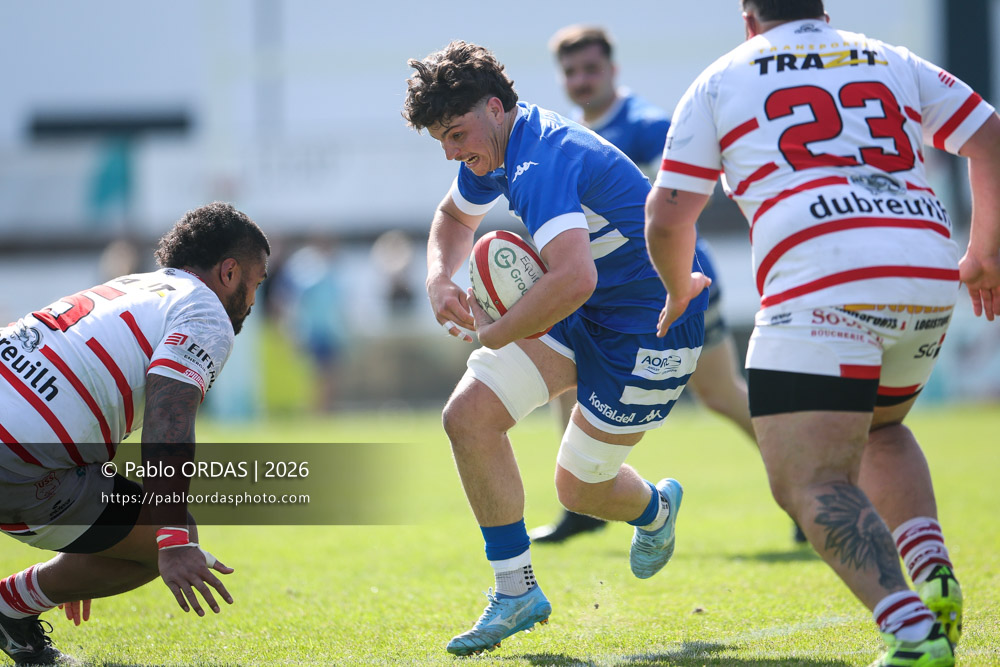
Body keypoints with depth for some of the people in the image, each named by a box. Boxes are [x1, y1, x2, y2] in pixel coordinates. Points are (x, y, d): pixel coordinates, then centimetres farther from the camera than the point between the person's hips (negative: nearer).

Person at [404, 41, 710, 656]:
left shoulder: (541, 166, -32)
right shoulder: (496, 151, 0)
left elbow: (575, 279, -47)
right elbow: (456, 216, 23)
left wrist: (498, 333, -30)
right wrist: (439, 280, 1)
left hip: (650, 323, -9)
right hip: (581, 313, 9)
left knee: (579, 486, 1)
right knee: (469, 416, -5)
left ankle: (657, 510, 35)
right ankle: (516, 593, 5)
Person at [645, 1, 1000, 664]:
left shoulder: (721, 80, 15)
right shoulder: (894, 62, 24)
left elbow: (668, 217, 13)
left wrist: (678, 292, 33)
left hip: (821, 287, -5)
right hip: (930, 276, 5)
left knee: (811, 483, -7)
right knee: (880, 430, 30)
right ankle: (934, 575, 7)